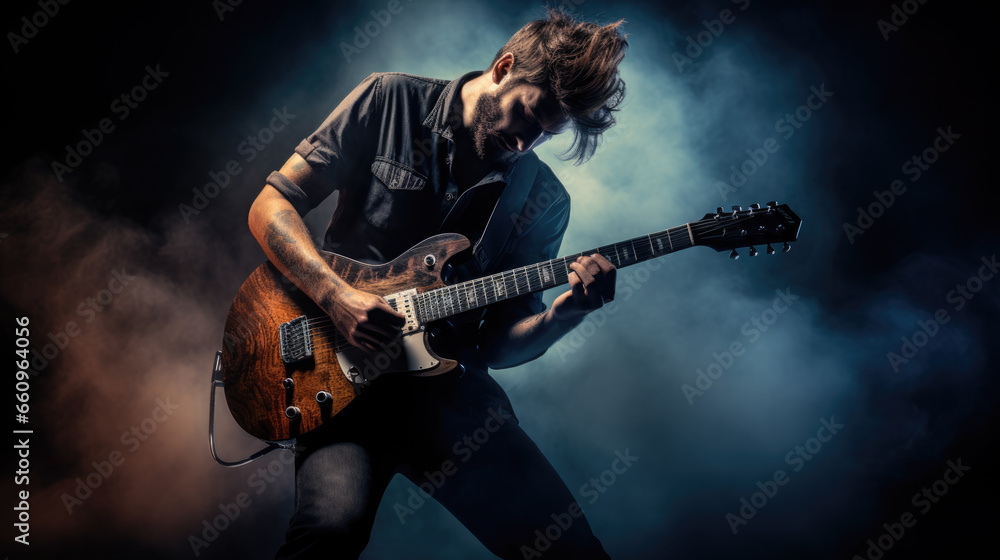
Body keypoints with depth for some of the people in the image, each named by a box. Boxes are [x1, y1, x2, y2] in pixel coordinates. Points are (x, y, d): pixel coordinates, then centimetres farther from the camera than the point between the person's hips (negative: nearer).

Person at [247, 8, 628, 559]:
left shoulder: (544, 202, 7)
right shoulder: (391, 100, 2)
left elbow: (495, 343, 7)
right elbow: (270, 206, -1)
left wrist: (565, 312, -14)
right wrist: (336, 296, -16)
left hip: (449, 386, 3)